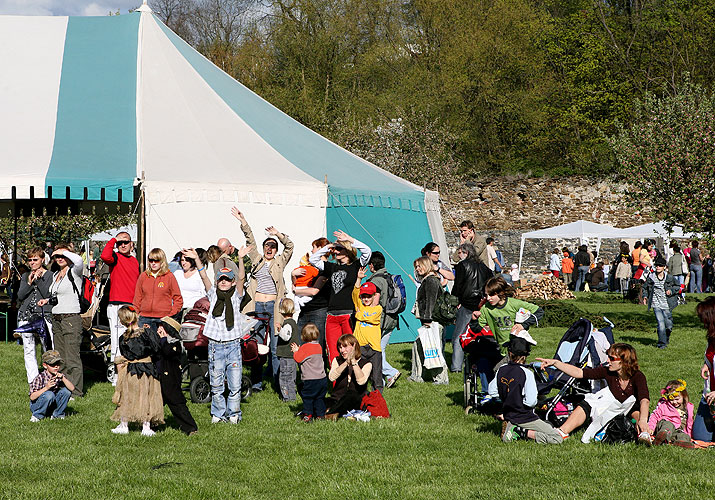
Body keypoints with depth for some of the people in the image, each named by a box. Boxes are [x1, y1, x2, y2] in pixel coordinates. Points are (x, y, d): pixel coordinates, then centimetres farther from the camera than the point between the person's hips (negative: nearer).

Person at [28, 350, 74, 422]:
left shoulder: (60, 375, -5)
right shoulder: (40, 377, -19)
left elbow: (72, 388, -15)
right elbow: (32, 397, -23)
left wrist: (63, 378, -28)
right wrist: (46, 387, -34)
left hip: (52, 405, 5)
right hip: (37, 405, -5)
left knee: (66, 391, -15)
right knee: (49, 394, -34)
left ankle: (57, 414, 1)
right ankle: (37, 415, -11)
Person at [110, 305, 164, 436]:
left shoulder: (123, 339, -4)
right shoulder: (146, 332, -12)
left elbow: (124, 355, 4)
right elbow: (156, 349, -10)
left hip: (131, 371, 1)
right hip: (147, 370, -1)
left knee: (127, 397, 13)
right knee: (146, 397, 6)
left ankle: (123, 425, 20)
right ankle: (146, 427, 6)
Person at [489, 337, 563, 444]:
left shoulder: (501, 370, -2)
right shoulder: (526, 373, -19)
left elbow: (492, 391, 8)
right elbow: (531, 402, -22)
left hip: (508, 415, 7)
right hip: (525, 418, -7)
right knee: (558, 438, -9)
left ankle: (510, 427, 5)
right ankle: (523, 433, -15)